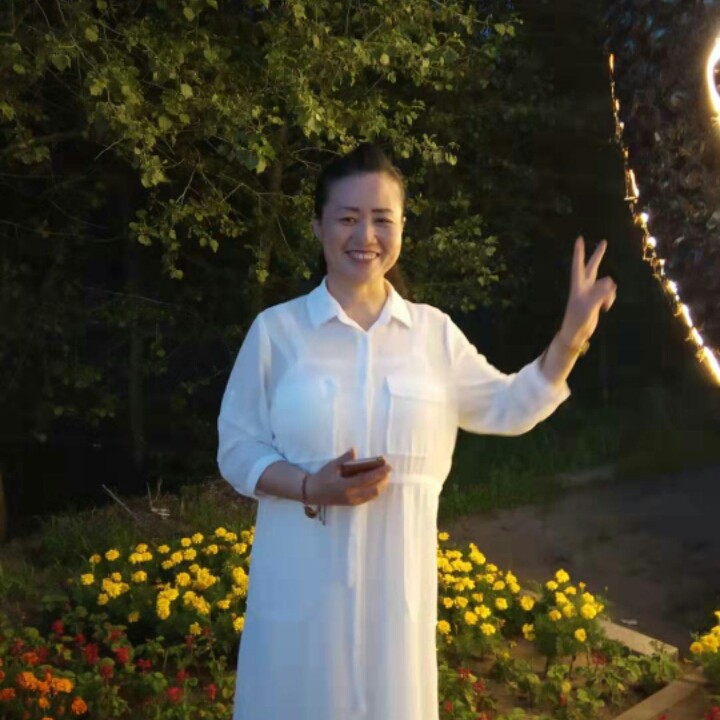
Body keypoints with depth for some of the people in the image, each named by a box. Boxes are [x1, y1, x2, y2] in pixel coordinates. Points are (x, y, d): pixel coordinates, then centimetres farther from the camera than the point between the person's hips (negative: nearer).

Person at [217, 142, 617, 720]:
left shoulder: (433, 330, 5)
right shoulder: (276, 329, -3)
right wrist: (313, 488, -18)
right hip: (303, 579, -2)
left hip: (398, 575, 2)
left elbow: (506, 409, 9)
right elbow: (236, 450, -1)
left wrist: (571, 335, -4)